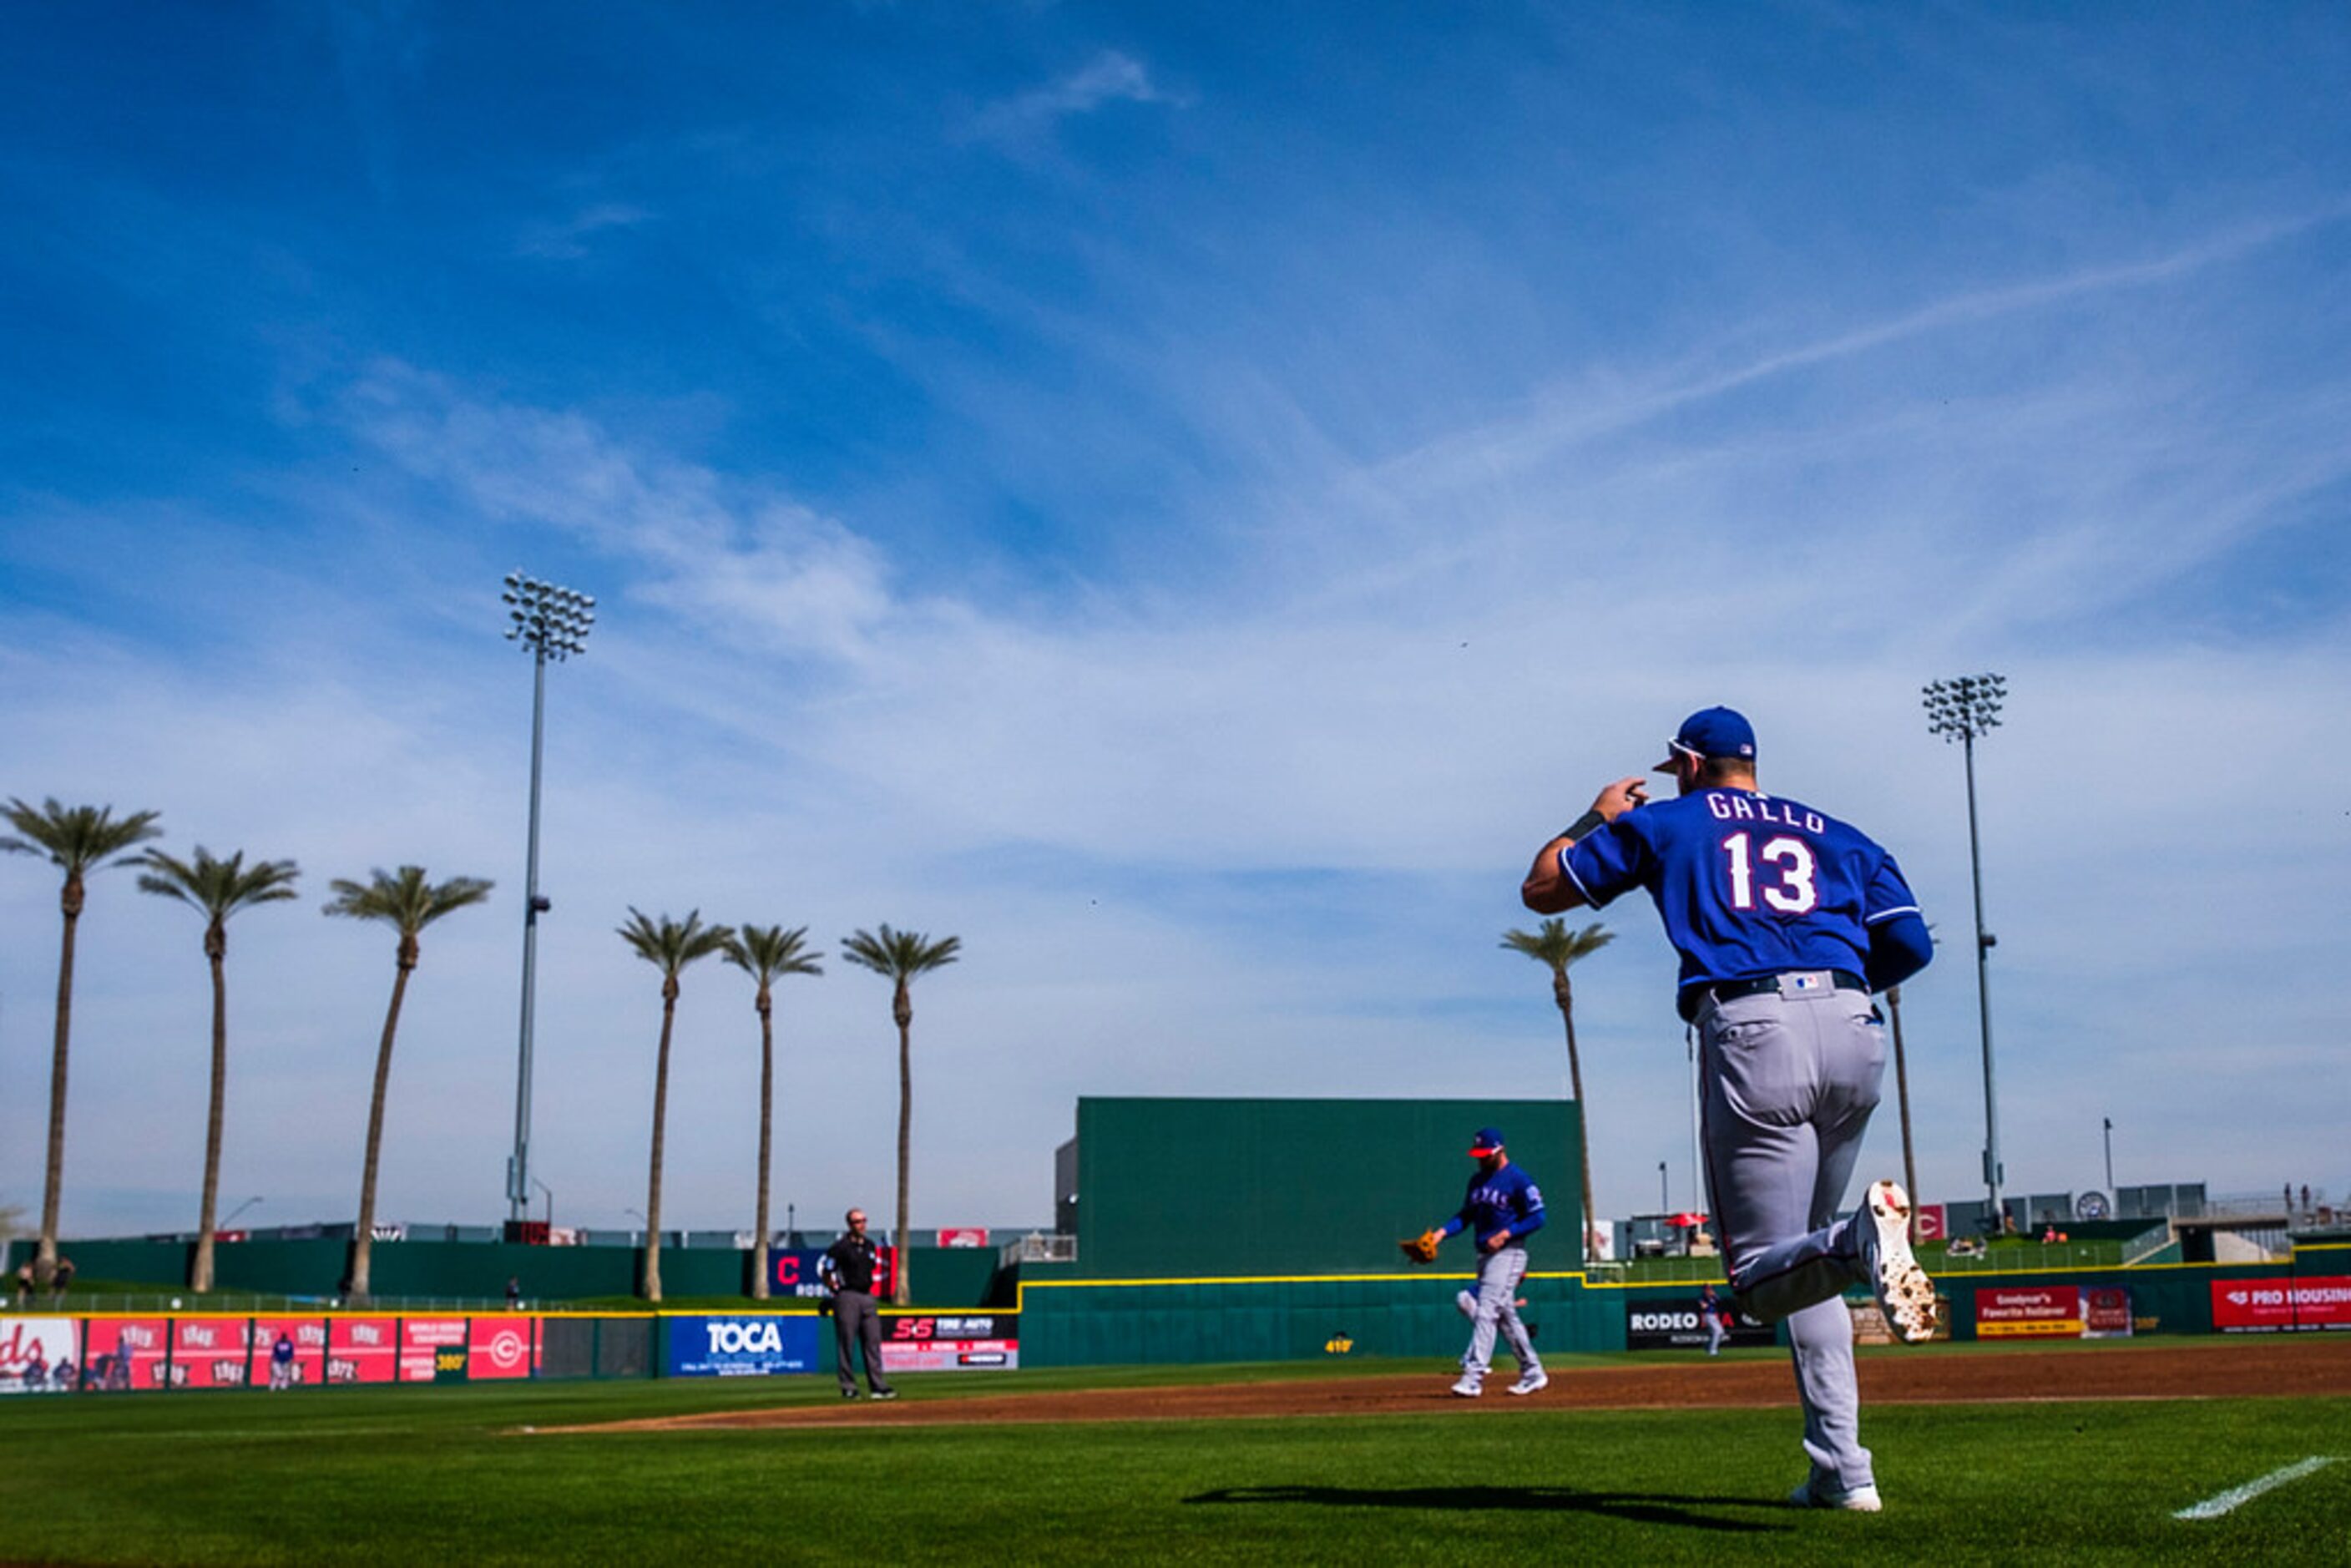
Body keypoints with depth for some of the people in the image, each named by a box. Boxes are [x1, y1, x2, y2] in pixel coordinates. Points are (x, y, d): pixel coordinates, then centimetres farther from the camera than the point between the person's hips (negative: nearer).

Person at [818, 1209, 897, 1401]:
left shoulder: (870, 1245, 12)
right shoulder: (841, 1247, -8)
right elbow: (823, 1269, -5)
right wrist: (835, 1288, -2)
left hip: (868, 1297, 6)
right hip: (848, 1297, -6)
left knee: (873, 1341, 2)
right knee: (846, 1343, -3)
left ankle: (878, 1386, 2)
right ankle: (848, 1387, 2)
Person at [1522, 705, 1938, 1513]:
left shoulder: (1664, 823, 18)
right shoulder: (1837, 835, 25)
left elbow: (1541, 888, 23)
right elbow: (1910, 945, 13)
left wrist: (1598, 819, 41)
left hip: (1751, 1030, -4)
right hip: (1854, 1031, 5)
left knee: (1762, 1277, -3)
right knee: (1805, 1259, 19)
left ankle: (1858, 1236, -38)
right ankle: (1842, 1471, 11)